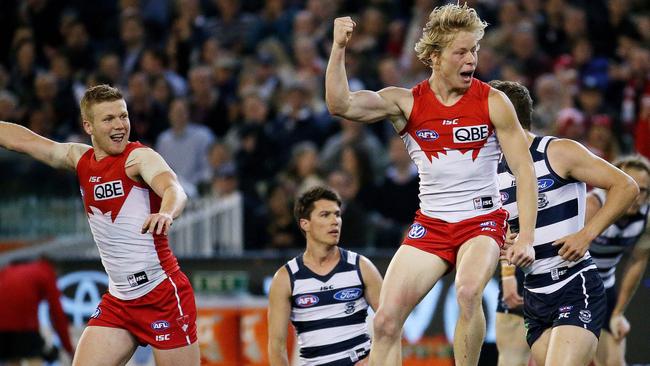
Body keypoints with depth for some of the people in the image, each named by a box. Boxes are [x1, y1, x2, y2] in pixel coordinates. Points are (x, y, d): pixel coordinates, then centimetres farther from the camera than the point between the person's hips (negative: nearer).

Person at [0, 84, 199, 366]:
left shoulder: (139, 157, -12)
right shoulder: (80, 158, 9)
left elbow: (174, 189, -32)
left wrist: (166, 213, -53)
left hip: (163, 295, -6)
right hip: (119, 299, 6)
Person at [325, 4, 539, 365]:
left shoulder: (493, 102, -6)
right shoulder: (406, 103, -2)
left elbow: (524, 170, -6)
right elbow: (340, 104, -13)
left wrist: (526, 237, -15)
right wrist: (339, 48, -25)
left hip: (483, 221, -3)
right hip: (431, 224, 3)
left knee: (468, 292, -33)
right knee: (386, 320, -7)